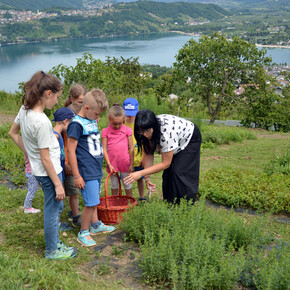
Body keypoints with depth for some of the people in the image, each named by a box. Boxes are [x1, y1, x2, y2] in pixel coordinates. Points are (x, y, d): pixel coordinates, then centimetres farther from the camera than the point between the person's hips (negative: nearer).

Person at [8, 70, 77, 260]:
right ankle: (52, 251, 27)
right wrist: (58, 184, -15)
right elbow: (45, 159, -23)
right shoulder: (41, 121, -28)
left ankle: (54, 242, 39)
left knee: (56, 206, 24)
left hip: (39, 170, 9)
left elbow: (13, 133, 14)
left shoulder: (25, 109, -3)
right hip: (48, 172, -9)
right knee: (52, 212, 9)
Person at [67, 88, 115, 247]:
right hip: (86, 172, -8)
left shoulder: (92, 121, 11)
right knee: (91, 203, -5)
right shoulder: (76, 124, -16)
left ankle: (95, 225, 35)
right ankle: (83, 233, 10)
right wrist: (76, 175, -16)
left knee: (93, 201, 19)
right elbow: (71, 150, -17)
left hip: (96, 169, 8)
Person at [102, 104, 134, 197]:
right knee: (114, 184, 13)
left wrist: (131, 164, -1)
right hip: (112, 163, 1)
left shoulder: (127, 130, -3)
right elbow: (104, 150, -4)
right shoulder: (105, 131, -3)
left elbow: (131, 149, 0)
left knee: (127, 184, 11)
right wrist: (109, 164, -9)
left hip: (125, 163, 0)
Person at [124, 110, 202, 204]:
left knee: (179, 173, -17)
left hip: (190, 139, -6)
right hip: (177, 146, 7)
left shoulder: (167, 131, -41)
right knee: (168, 174, -1)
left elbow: (165, 163, -34)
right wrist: (147, 177, -23)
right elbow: (148, 154, -14)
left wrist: (141, 173, -38)